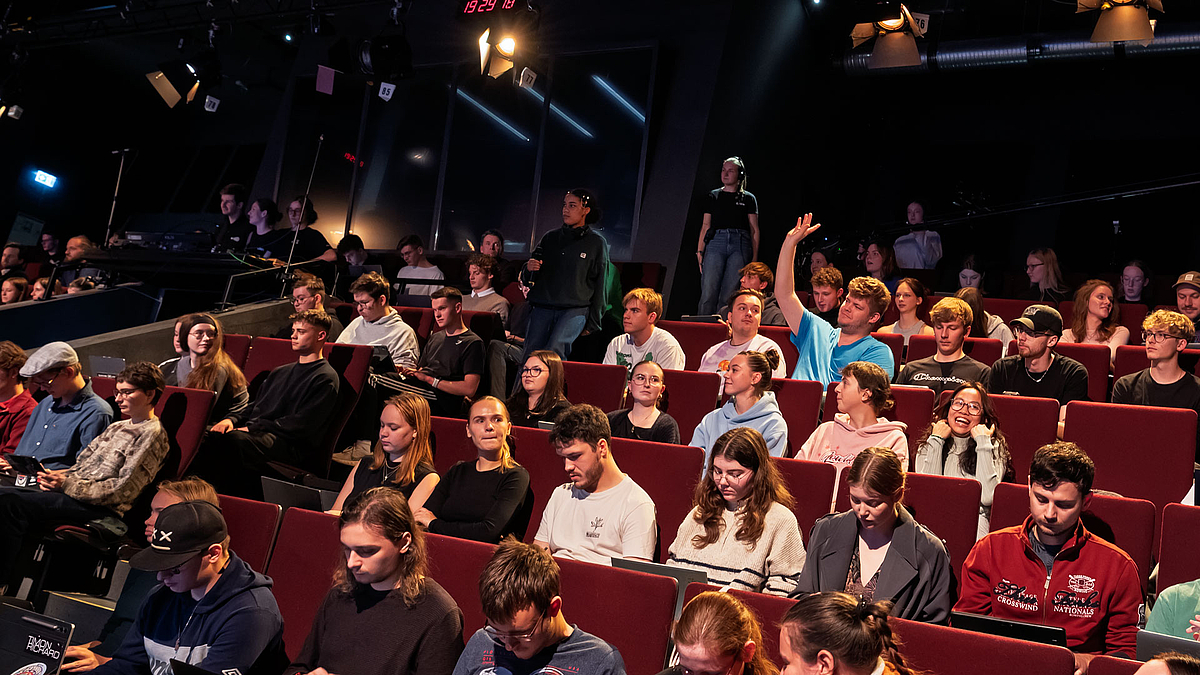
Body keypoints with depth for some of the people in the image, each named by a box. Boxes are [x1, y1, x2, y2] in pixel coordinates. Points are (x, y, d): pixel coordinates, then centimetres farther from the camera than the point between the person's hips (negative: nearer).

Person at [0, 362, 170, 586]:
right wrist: (56, 476, 1)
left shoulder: (153, 434, -6)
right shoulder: (116, 427, 23)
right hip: (75, 492, 9)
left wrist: (68, 484, -14)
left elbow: (123, 490, -13)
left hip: (103, 508, -9)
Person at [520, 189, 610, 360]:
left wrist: (592, 324, 3)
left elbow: (600, 286, 7)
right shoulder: (550, 238, 17)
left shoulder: (597, 243, 7)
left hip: (575, 309, -4)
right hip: (542, 308, 4)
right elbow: (527, 280, 20)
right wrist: (529, 269, -5)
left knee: (554, 351, -26)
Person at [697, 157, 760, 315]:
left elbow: (754, 229, 11)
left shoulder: (748, 198, 14)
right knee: (709, 291, -10)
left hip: (740, 244, -1)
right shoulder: (713, 196, 18)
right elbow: (705, 225, 15)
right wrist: (699, 251, 4)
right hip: (716, 242, 1)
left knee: (730, 293, -9)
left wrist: (754, 257, 2)